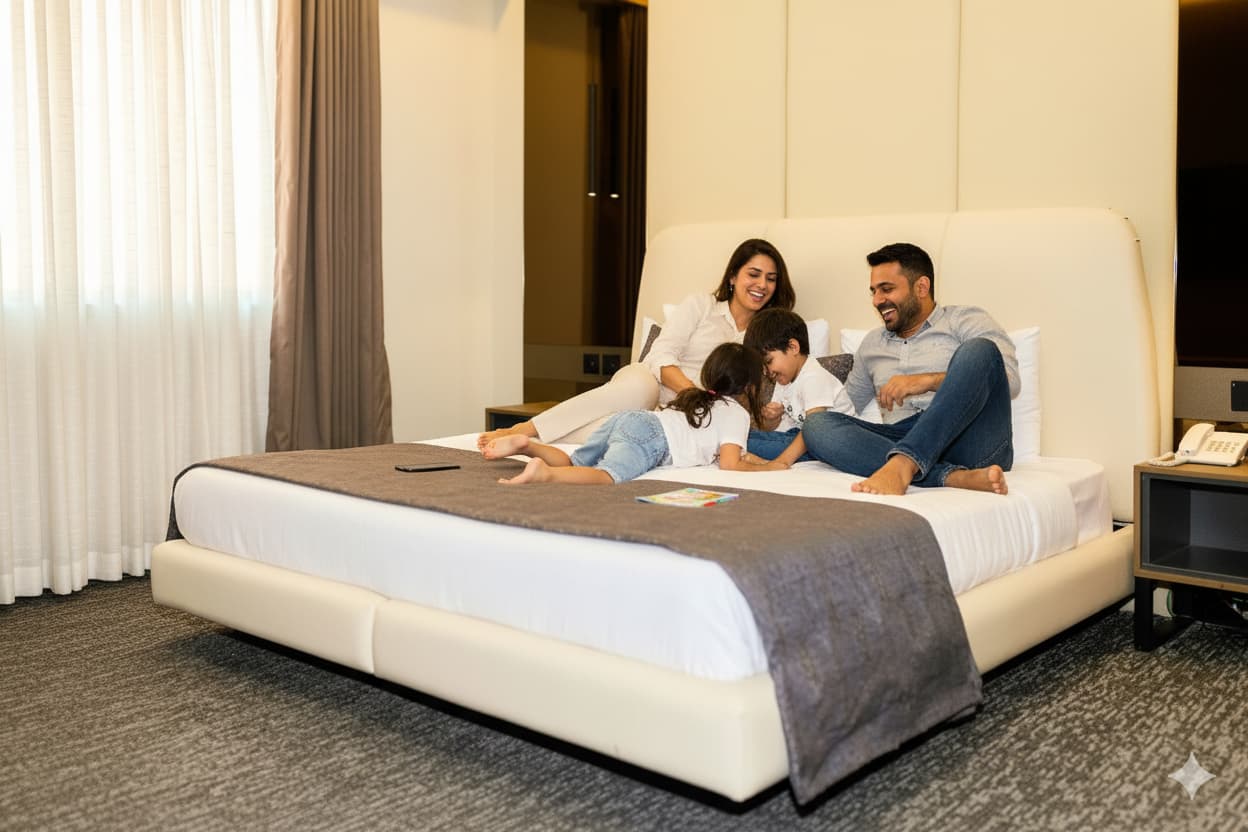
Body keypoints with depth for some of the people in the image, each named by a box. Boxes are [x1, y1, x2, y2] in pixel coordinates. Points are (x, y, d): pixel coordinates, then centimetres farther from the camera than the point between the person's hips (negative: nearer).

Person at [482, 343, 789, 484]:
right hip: (648, 438, -8)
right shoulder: (737, 413, 14)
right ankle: (544, 473, -55)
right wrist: (765, 468, 18)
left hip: (627, 418, 8)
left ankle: (527, 445, -11)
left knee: (573, 464, 12)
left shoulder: (697, 396, 37)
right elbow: (731, 464, 2)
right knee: (609, 475, -31)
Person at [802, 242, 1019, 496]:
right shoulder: (872, 344, 30)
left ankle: (901, 466, -43)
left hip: (972, 442, -3)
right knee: (816, 424, -20)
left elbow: (1009, 380, -4)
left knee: (979, 349, -26)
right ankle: (953, 476, -38)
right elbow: (845, 403, 33)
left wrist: (928, 381, -15)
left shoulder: (966, 321, 13)